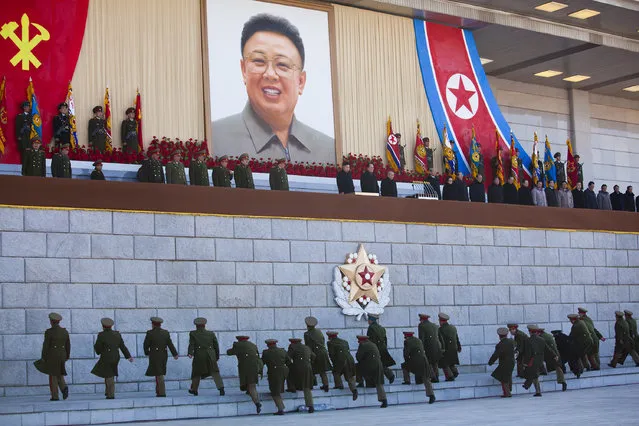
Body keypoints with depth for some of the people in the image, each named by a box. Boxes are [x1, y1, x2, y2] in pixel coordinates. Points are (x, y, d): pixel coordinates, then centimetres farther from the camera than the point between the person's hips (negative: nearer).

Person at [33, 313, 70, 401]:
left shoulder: (49, 332, -12)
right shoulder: (65, 331, 4)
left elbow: (46, 346, -12)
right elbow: (68, 345, 8)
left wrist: (43, 357, -5)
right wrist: (67, 356, 16)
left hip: (52, 356, -5)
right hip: (61, 356, 5)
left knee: (53, 375, 4)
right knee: (59, 374, 18)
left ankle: (55, 396, 4)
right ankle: (64, 387, -8)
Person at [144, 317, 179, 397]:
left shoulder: (150, 333, -8)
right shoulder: (166, 333, 4)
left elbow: (146, 345, -4)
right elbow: (170, 344, -1)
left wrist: (147, 353, 14)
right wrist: (175, 354, -2)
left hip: (154, 355, -5)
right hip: (164, 355, 5)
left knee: (159, 374, -4)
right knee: (159, 373, 15)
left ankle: (162, 393, -7)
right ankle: (158, 391, 18)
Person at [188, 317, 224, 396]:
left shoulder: (193, 334, 8)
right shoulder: (211, 333, 13)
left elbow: (191, 344, -5)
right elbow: (216, 345, 15)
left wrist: (190, 353, -16)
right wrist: (217, 356, 23)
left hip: (199, 356, -1)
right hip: (210, 356, 1)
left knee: (197, 373, 15)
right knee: (215, 372, -2)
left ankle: (194, 390, 26)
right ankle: (221, 387, -19)